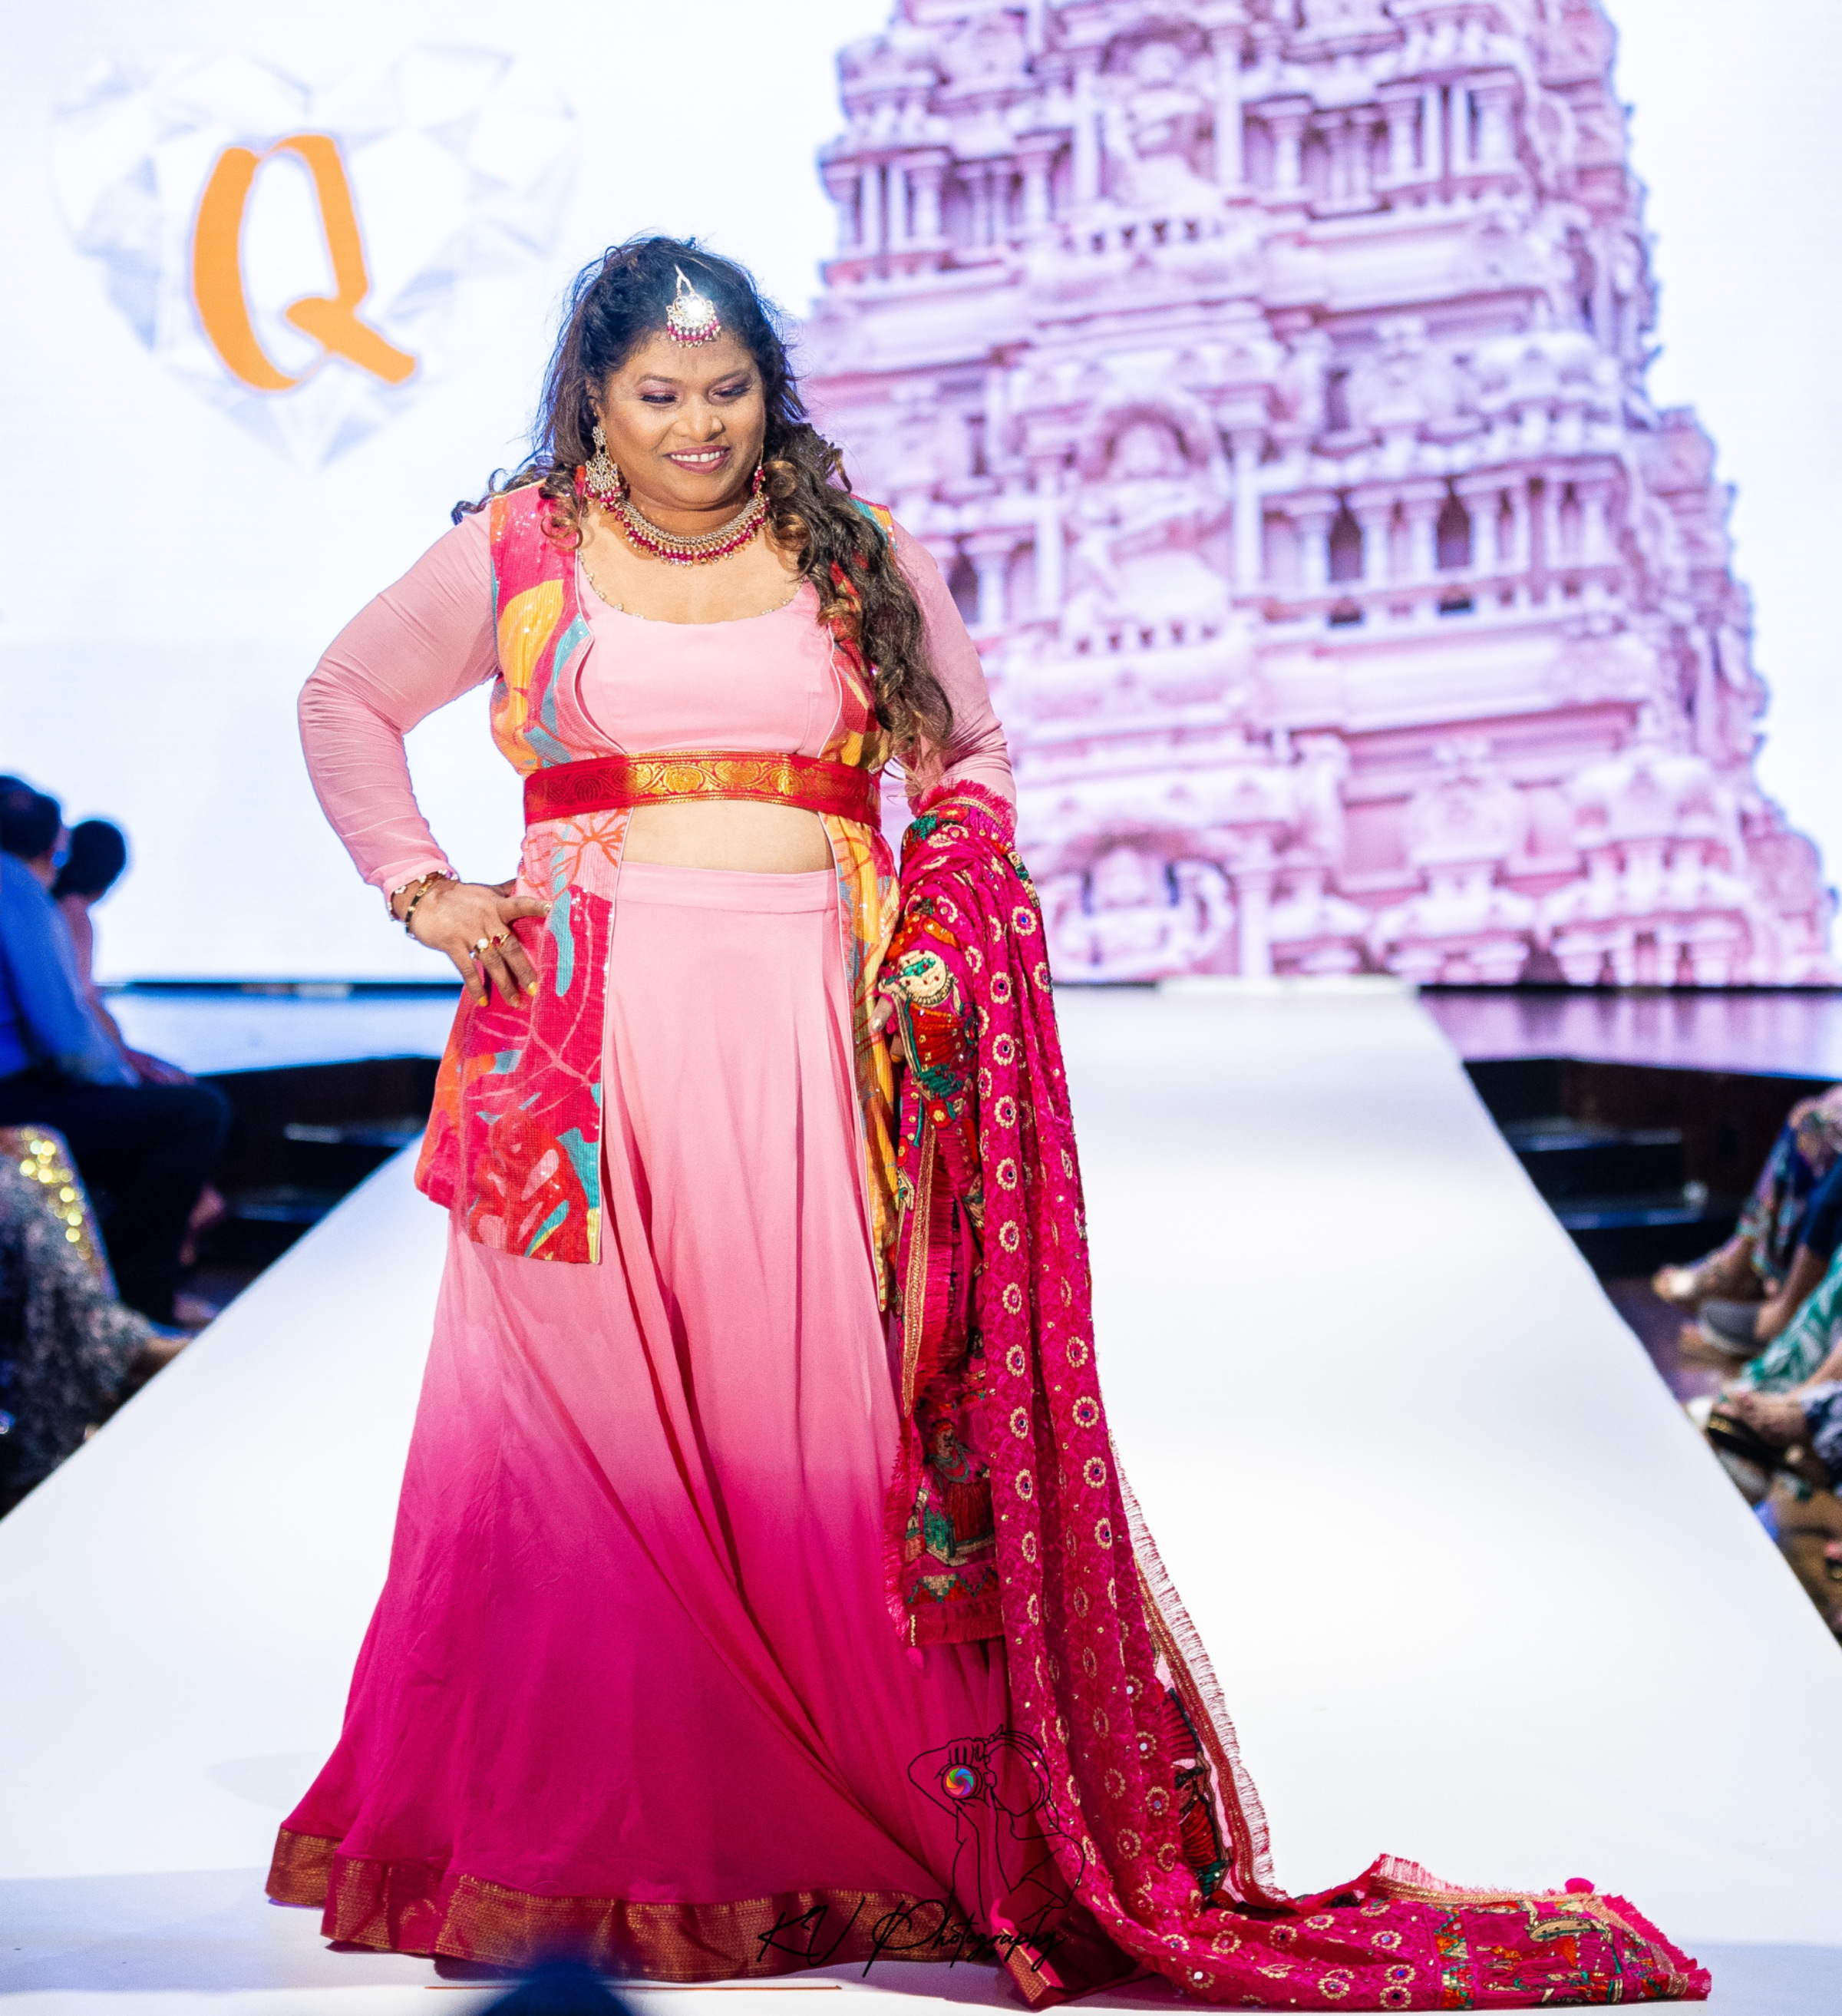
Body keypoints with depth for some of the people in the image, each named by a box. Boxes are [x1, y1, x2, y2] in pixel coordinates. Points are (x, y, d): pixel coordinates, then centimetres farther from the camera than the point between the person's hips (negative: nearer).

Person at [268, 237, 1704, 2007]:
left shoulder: (859, 558, 11)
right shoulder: (518, 553, 10)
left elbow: (969, 762, 16)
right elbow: (343, 698, 21)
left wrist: (948, 919, -2)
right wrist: (423, 890, 9)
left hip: (810, 1041, 0)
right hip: (587, 1040, 0)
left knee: (820, 1418, -3)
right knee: (581, 1428, -1)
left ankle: (883, 1829, 5)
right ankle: (544, 1838, 11)